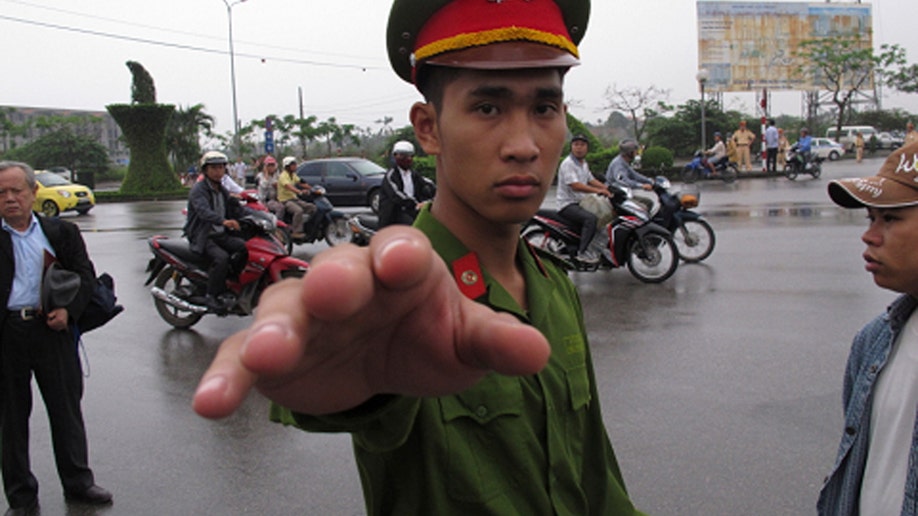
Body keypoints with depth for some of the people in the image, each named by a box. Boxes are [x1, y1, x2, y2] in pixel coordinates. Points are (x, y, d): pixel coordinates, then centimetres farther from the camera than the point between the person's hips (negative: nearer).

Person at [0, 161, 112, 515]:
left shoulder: (61, 232, 7)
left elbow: (86, 275, 5)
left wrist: (68, 309, -9)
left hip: (51, 329, 1)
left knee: (67, 409, 10)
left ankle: (78, 482, 27)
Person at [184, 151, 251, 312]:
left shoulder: (222, 191, 17)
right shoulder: (198, 190, -11)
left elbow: (236, 207, 13)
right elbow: (203, 211, -29)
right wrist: (223, 221, -48)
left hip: (221, 235, 8)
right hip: (202, 237, -8)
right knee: (221, 257, -31)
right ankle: (213, 296, -23)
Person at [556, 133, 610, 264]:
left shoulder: (584, 164, 16)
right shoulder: (568, 164, -15)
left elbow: (591, 180, 16)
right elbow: (575, 186, -26)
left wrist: (608, 189, 0)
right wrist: (597, 190, -33)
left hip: (580, 203, 10)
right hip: (567, 205, -10)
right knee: (591, 218, -32)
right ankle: (582, 252, -27)